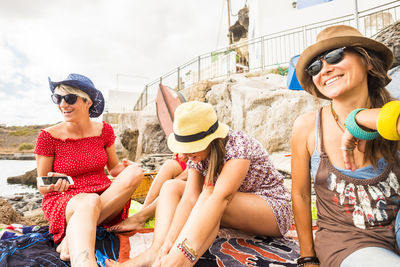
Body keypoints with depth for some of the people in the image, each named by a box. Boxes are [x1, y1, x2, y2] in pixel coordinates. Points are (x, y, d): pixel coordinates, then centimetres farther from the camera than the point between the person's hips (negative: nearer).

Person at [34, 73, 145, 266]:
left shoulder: (104, 130, 2)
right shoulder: (48, 136, -6)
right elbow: (41, 187, 0)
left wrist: (126, 168, -13)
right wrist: (52, 185, -24)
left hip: (107, 196, 4)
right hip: (63, 202, -4)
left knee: (135, 173, -25)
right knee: (90, 202, -38)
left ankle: (72, 241, -24)